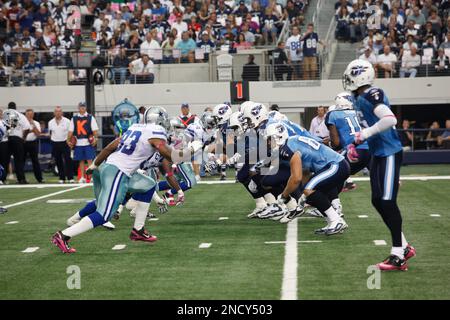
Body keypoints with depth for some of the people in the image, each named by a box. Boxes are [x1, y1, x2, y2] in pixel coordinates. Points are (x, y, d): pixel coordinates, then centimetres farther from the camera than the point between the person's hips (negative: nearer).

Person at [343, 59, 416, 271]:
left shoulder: (372, 96, -18)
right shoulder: (359, 99, 13)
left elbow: (390, 120, -30)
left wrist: (366, 134, -23)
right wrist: (356, 144, 15)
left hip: (390, 153, -10)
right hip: (378, 154, 10)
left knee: (388, 202, -10)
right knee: (378, 201, 11)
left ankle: (398, 256, -4)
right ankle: (404, 247, 21)